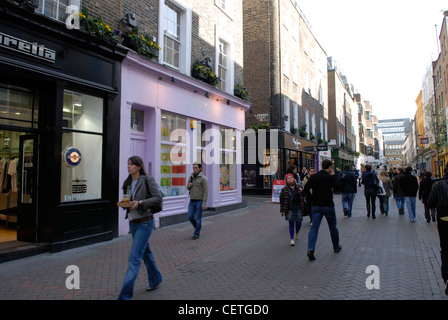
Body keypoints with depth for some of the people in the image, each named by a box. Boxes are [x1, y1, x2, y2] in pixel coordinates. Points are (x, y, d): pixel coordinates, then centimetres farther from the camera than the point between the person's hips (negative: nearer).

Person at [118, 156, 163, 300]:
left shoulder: (147, 180, -11)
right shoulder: (128, 183, 10)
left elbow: (158, 198, -15)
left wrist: (140, 203, -24)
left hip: (145, 223, -8)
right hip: (133, 222, 8)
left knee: (134, 257, -8)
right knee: (145, 252, 20)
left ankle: (125, 295, -2)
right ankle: (155, 280, 39)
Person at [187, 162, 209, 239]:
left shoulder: (203, 178, -13)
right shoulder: (191, 177, 7)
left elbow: (206, 191, -14)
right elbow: (188, 188, 19)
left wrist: (204, 203, -20)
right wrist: (188, 186, -7)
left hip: (199, 201, -6)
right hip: (192, 201, 6)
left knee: (198, 218, -1)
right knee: (190, 217, 4)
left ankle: (196, 234, 13)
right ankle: (198, 227, 28)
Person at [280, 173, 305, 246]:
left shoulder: (298, 188, 5)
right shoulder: (284, 190, -1)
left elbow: (302, 198, 14)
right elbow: (282, 200, 0)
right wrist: (282, 210, -2)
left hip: (298, 208, 2)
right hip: (289, 209, -2)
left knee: (298, 223, 3)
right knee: (291, 224, -1)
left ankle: (297, 234, 36)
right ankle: (292, 239, 7)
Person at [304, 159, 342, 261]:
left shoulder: (313, 177, 1)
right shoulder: (330, 177, -13)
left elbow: (306, 189, 0)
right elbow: (338, 187, -3)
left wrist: (313, 198, 9)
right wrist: (333, 176, 1)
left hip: (316, 206, 3)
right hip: (328, 206, -3)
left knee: (314, 227, 0)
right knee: (333, 227, 17)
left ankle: (310, 249, -14)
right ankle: (336, 247, 34)